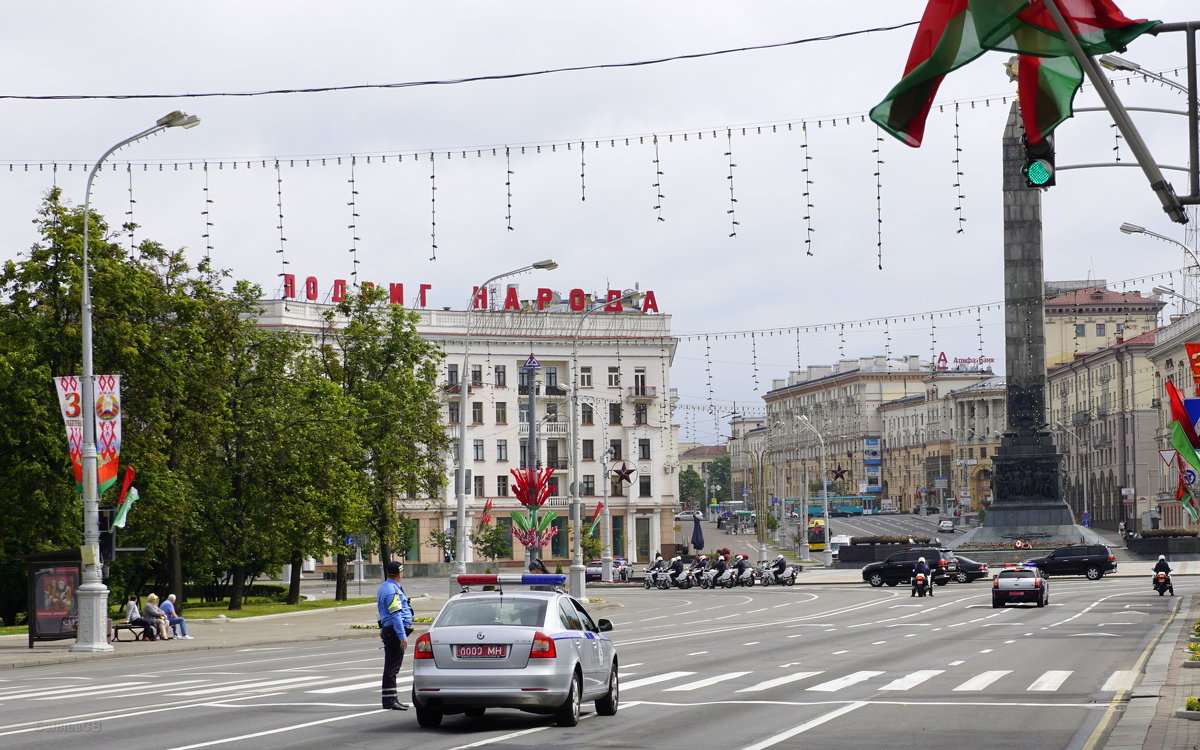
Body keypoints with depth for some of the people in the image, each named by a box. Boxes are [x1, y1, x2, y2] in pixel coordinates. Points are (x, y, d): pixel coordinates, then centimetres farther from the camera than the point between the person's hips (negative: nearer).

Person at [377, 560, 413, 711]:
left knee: (392, 666, 14)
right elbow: (396, 615, -22)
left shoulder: (384, 587, 17)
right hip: (394, 630, -11)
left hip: (388, 629, 11)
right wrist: (402, 636, -23)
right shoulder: (392, 590, -17)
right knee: (392, 666, -9)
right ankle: (389, 700, -9)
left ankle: (391, 699, 19)